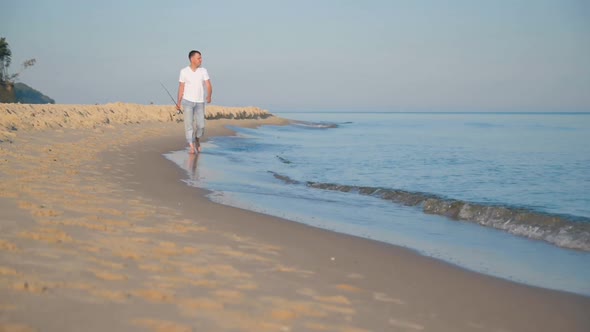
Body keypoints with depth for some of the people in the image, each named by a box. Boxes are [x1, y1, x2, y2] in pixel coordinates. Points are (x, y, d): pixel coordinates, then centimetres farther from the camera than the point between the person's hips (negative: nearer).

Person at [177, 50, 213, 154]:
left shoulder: (203, 71, -2)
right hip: (188, 101, -2)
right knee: (189, 124, -9)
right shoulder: (184, 71, -4)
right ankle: (192, 147, -8)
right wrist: (179, 103, -2)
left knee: (201, 125, 1)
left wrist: (209, 96, -26)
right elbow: (181, 88, 1)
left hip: (200, 102, 2)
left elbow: (209, 86, -9)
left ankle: (197, 140, 30)